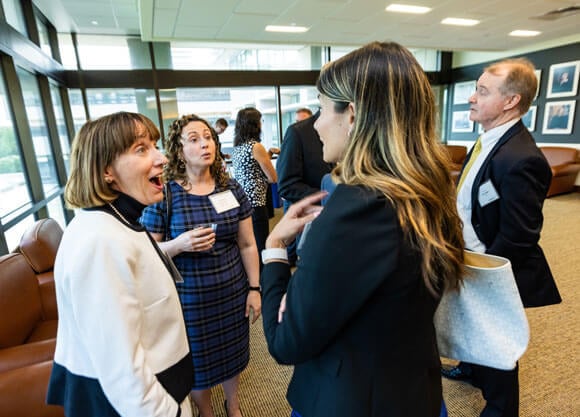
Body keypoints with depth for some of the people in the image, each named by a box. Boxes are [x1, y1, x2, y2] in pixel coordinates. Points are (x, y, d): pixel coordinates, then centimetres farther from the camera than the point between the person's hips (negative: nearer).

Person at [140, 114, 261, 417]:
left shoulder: (231, 189, -4)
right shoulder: (164, 195, -12)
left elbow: (247, 245, 1)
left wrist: (254, 288, 1)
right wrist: (179, 244, -27)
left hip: (233, 292, 3)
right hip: (190, 298, -2)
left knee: (233, 353, 21)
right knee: (199, 362, 18)